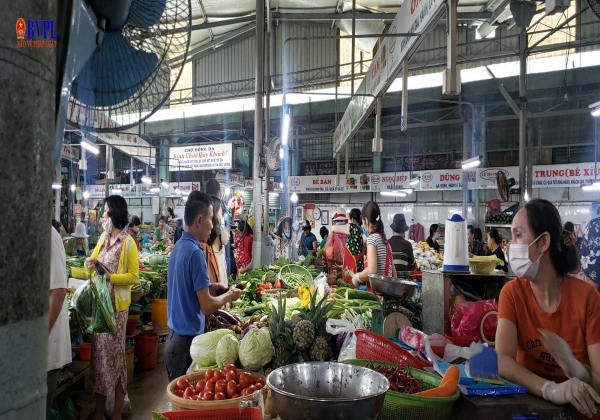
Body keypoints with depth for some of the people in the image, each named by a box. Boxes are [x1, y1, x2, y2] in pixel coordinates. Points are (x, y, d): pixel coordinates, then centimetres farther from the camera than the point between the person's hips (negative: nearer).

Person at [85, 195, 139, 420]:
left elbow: (134, 276, -12)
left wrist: (110, 277, -22)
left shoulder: (128, 243, -11)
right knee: (99, 354, 12)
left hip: (116, 306, -7)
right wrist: (92, 263, -1)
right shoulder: (103, 238, 10)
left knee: (115, 356, 1)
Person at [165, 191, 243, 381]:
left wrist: (209, 288, 8)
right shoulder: (195, 252, -21)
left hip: (175, 336, 9)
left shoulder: (179, 246, 6)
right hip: (187, 339, -9)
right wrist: (229, 296, -6)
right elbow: (206, 307, -21)